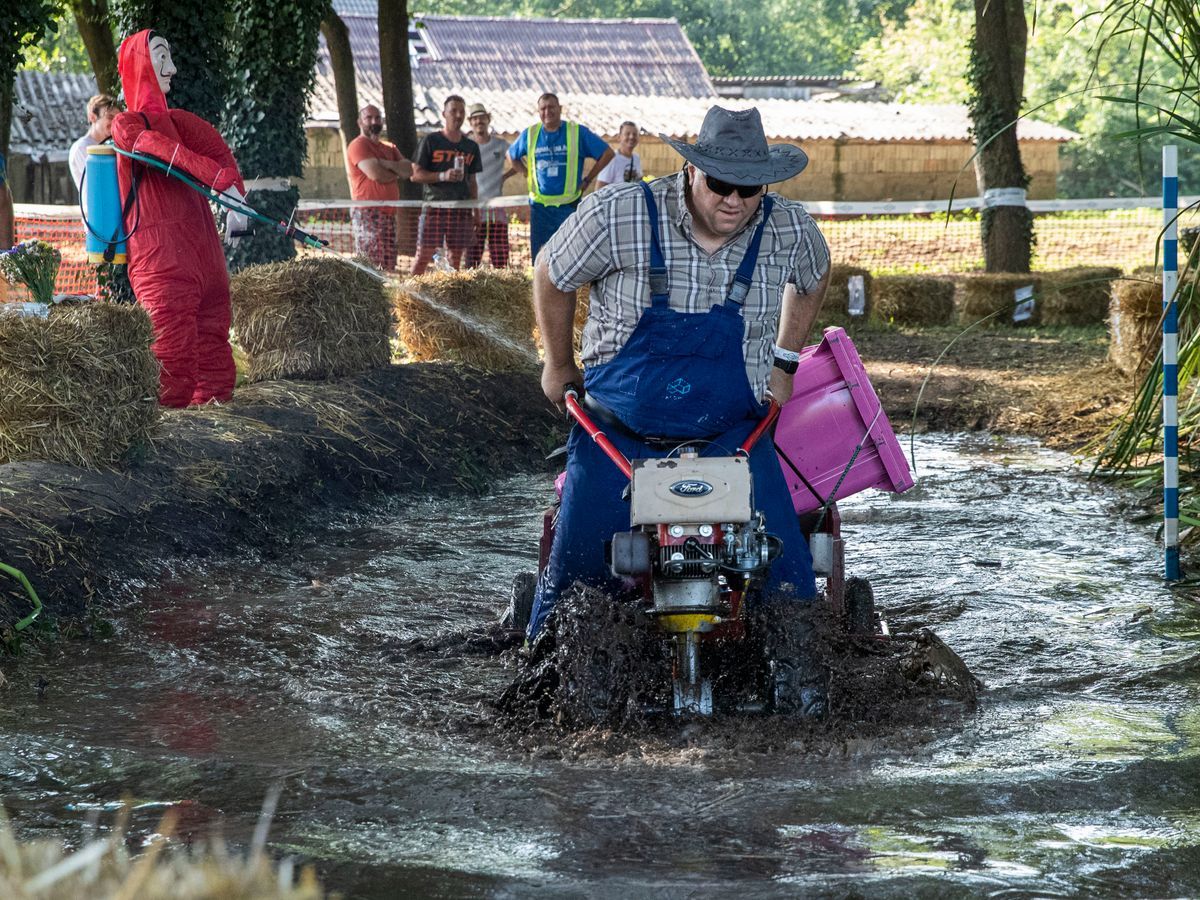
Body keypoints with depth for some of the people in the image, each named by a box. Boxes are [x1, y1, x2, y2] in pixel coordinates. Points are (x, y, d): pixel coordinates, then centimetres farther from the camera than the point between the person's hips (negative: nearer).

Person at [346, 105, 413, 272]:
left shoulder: (390, 148, 21)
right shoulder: (358, 145, -5)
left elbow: (408, 170, 6)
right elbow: (375, 174, -17)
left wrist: (386, 164, -11)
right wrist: (397, 173, 2)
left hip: (389, 212, 8)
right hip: (368, 212, -8)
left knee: (388, 267, 7)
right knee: (371, 263, -14)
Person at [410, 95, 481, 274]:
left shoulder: (471, 147, 14)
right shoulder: (430, 141, 1)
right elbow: (416, 175, -2)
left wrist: (476, 212, 13)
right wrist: (443, 176, -16)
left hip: (462, 210, 4)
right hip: (434, 207, -4)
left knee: (456, 256, 5)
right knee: (424, 255, -8)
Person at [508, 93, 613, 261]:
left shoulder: (577, 132, 0)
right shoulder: (530, 134, 7)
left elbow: (607, 153, 4)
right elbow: (512, 155, 25)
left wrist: (588, 179, 2)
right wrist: (527, 175, 12)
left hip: (569, 204, -2)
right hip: (539, 205, 2)